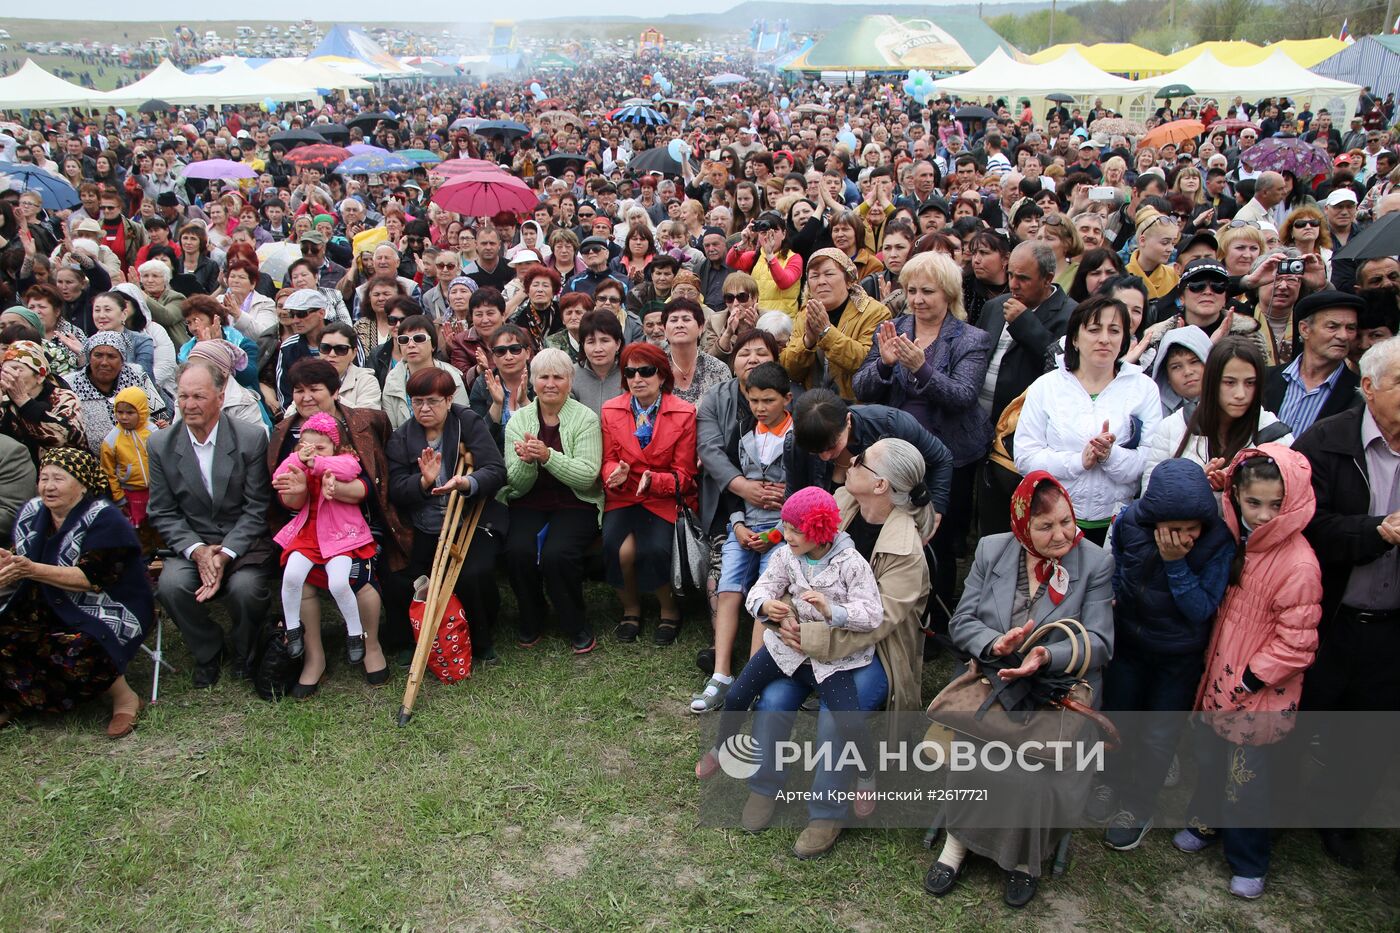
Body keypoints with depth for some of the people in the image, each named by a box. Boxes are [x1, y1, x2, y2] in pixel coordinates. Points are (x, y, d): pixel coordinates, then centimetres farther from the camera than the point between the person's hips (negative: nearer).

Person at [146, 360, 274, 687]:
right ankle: (208, 651, 3)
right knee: (171, 584, -27)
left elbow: (256, 509, -7)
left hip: (243, 542, -2)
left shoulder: (251, 438, -7)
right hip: (191, 544, 2)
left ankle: (243, 652, 4)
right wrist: (196, 550, -15)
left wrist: (225, 554, -19)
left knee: (246, 587, -30)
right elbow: (163, 513, 2)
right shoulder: (160, 445, 2)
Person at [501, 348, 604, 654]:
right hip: (529, 505, 3)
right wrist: (526, 461, -21)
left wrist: (547, 456, -26)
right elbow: (517, 485, 1)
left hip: (575, 506, -3)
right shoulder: (518, 420, 6)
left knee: (556, 554, -29)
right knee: (518, 551, -26)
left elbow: (587, 476, -13)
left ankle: (577, 626, -2)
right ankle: (531, 619, 3)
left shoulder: (586, 419, -3)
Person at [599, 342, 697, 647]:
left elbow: (683, 474, -1)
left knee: (654, 550, -28)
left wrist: (653, 481, -20)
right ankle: (630, 607, 4)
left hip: (663, 498, -2)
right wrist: (615, 475, -16)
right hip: (623, 497, 2)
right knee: (618, 548, -26)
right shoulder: (611, 410, 6)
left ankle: (669, 610, 3)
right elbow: (608, 460, 8)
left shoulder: (684, 414, -3)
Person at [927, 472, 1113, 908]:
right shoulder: (991, 550, 5)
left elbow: (1099, 644, -9)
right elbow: (961, 622, 4)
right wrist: (994, 644, -18)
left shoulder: (1096, 564, -2)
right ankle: (959, 840, -1)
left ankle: (1024, 856, 3)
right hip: (994, 680, 2)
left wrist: (1047, 656, -27)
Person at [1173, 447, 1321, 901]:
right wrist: (1216, 672, 10)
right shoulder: (1235, 538, -2)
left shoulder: (1299, 564, -24)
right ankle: (1206, 823, 47)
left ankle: (1248, 862, 29)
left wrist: (1248, 681, -16)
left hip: (1260, 696, -6)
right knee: (1210, 757, 23)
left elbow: (1296, 643, -20)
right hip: (1220, 679, 7)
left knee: (1248, 777, 8)